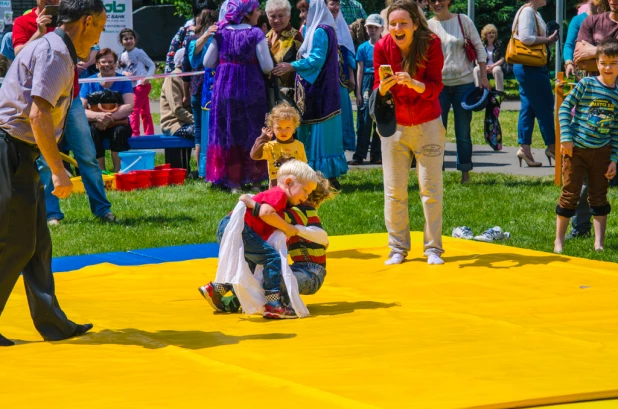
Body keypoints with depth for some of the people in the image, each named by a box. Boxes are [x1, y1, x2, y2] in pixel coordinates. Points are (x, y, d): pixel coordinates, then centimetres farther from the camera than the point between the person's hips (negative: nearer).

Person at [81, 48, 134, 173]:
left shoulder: (123, 81, 2)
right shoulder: (89, 83, 3)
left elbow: (129, 107, -12)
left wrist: (108, 118, -25)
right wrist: (98, 116, -27)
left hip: (118, 124, 0)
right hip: (96, 125, 0)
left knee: (120, 131, -34)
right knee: (92, 132, -33)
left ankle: (118, 172, -26)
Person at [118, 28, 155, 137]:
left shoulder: (139, 52, -6)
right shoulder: (123, 56, 11)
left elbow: (151, 65, -5)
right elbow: (124, 70, 14)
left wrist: (147, 77, -20)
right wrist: (125, 73, -10)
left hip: (142, 84, -7)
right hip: (133, 86, 7)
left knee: (134, 109, -11)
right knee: (145, 112, 11)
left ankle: (135, 133, -10)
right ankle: (149, 133, 15)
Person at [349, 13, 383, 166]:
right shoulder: (363, 48, 4)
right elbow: (360, 70, 4)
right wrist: (358, 92, 0)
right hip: (367, 84, 0)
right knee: (364, 120, -3)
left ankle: (376, 155, 10)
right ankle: (359, 155, -2)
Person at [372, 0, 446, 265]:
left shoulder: (431, 44, -14)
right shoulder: (382, 48, -10)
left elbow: (435, 87, -17)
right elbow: (377, 91, -7)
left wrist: (413, 83, -36)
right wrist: (383, 87, -31)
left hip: (428, 126, -1)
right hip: (395, 126, 2)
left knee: (431, 189, 1)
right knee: (394, 191, 3)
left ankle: (433, 248, 9)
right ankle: (398, 249, 13)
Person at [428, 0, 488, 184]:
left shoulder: (463, 21, 1)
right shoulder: (427, 26, 2)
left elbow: (479, 48, 4)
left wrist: (483, 77, -2)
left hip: (464, 83, 0)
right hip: (438, 85, 0)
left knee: (463, 132, 5)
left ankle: (465, 173, 16)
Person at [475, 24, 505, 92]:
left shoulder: (499, 44, 5)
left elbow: (502, 59, -1)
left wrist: (492, 66, -17)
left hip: (496, 66, -1)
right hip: (484, 67, 1)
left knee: (497, 70, -37)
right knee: (476, 70, -30)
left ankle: (500, 93, -34)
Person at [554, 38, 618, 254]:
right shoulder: (586, 84, -6)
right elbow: (565, 107, -5)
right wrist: (565, 137, -12)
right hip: (576, 149, -3)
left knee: (599, 196, 8)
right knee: (570, 194, 2)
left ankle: (599, 242, 15)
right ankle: (559, 241, 11)